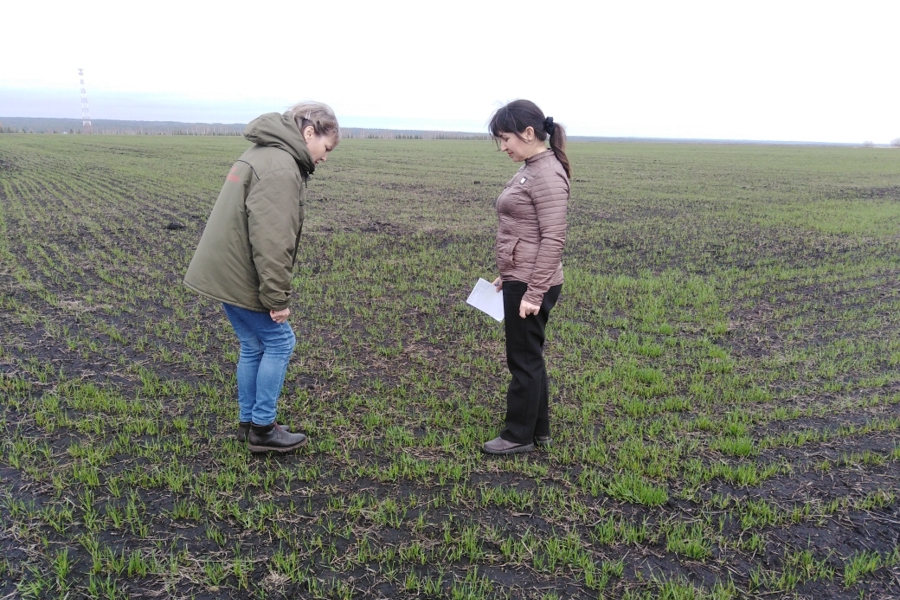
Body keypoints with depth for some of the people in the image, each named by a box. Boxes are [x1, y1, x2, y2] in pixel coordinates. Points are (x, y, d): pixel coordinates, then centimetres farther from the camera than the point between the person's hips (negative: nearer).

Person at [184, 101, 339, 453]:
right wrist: (277, 297, -19)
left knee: (254, 346, 16)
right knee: (279, 342, 1)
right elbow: (272, 242, -26)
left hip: (224, 270, 10)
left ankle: (248, 423, 26)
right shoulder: (280, 168, -20)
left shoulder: (263, 154, 15)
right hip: (240, 278, -10)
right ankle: (262, 429, 9)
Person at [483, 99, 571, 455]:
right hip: (519, 281, 10)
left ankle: (519, 435, 18)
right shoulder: (531, 170, 12)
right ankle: (538, 430, 30)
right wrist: (507, 277, 19)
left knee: (524, 359, 3)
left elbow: (553, 239, -22)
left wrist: (533, 293, -22)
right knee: (528, 357, 17)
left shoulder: (548, 174, -17)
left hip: (531, 285, -10)